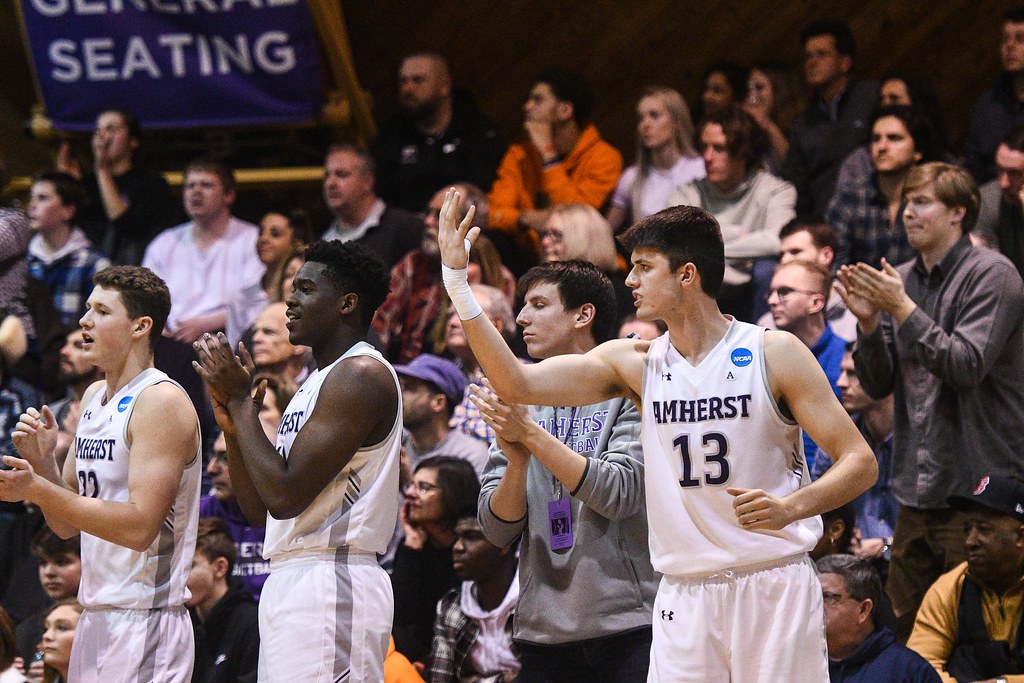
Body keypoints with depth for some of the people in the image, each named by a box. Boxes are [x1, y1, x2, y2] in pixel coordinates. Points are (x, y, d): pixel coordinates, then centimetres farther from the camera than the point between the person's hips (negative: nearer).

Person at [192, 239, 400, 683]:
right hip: (288, 581, 10)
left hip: (330, 588, -10)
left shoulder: (361, 375, -10)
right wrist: (231, 422, 8)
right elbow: (257, 508, 20)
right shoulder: (317, 383, 21)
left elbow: (285, 496, -18)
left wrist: (240, 400, -9)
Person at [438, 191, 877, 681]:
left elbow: (860, 462, -4)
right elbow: (517, 384, -1)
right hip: (683, 598, 3)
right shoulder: (635, 363, 8)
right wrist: (457, 282, -7)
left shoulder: (774, 354, -3)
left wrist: (791, 507, -23)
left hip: (773, 586, -3)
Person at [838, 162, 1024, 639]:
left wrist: (902, 310, -20)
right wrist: (868, 323, -6)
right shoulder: (901, 280, 12)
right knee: (904, 623, 6)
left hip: (976, 487, -6)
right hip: (917, 490, 7)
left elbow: (967, 367, -18)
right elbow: (878, 385, 11)